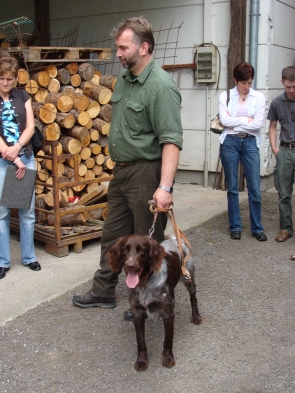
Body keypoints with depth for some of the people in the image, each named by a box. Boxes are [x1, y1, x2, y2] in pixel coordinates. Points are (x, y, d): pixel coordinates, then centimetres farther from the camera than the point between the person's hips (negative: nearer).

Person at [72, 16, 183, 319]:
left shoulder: (161, 86, -19)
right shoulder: (123, 78, 9)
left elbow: (171, 139, -26)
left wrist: (165, 186, -33)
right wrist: (117, 163, 16)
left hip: (146, 173, -9)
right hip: (121, 170, 9)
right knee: (112, 235, 18)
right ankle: (103, 293, 33)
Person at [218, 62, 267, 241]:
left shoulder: (259, 97, 3)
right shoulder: (225, 96, 3)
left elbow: (258, 124, -7)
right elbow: (224, 120, -10)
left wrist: (234, 123, -6)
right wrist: (246, 120, -7)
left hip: (250, 143, 0)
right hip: (230, 143, 0)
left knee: (255, 188, -1)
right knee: (232, 187, 5)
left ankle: (257, 228, 12)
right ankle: (235, 226, 16)